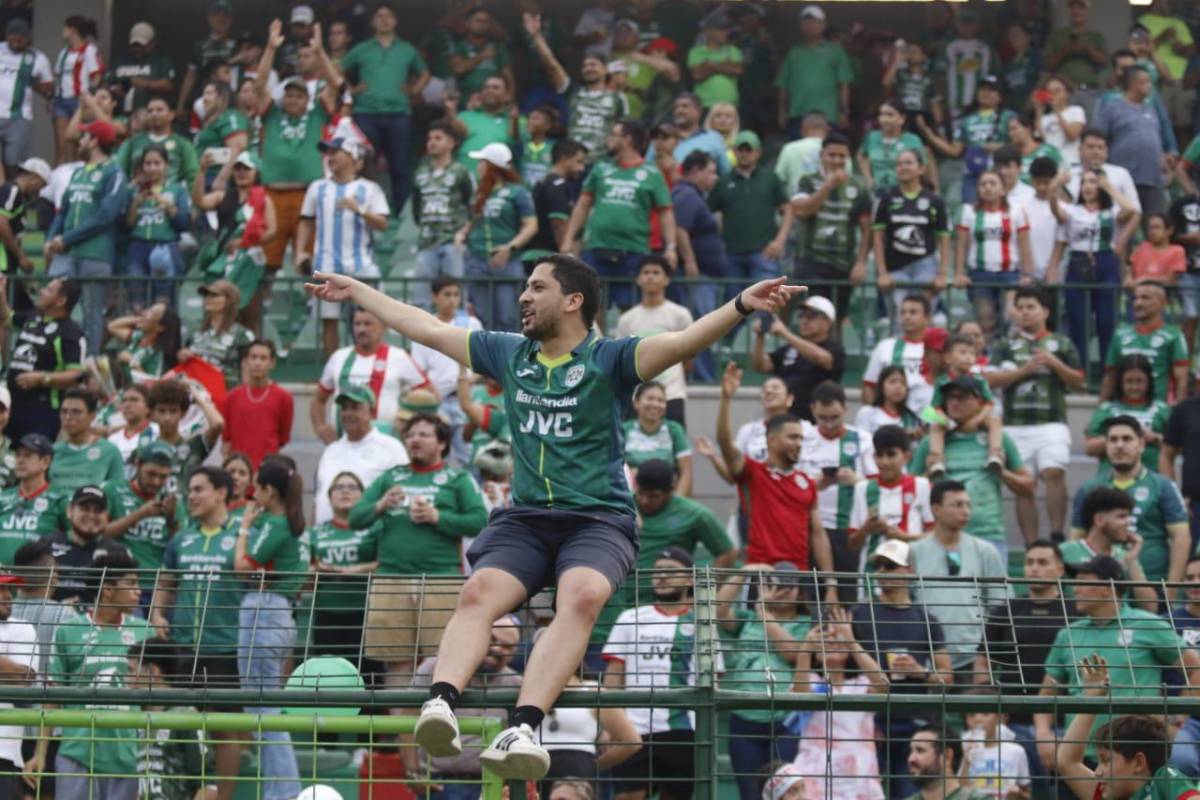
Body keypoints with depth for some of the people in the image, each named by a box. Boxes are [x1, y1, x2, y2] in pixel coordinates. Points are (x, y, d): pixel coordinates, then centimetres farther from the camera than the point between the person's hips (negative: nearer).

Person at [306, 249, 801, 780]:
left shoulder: (608, 359, 0)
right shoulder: (509, 354, 15)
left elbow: (684, 341, -16)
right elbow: (426, 328, 26)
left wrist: (742, 305, -33)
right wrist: (357, 291, 33)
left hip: (599, 518, -4)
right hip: (524, 518, 4)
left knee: (584, 597, -35)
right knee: (477, 593, -27)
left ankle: (523, 728, -52)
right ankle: (440, 705, -50)